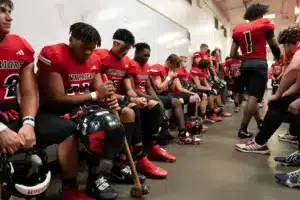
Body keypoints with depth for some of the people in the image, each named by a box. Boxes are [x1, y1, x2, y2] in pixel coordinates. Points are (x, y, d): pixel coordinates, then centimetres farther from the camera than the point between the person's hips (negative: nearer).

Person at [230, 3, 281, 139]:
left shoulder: (238, 29, 12)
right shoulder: (264, 25, 3)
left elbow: (232, 54, 8)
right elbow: (274, 46, 12)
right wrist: (278, 58, 32)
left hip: (245, 65, 5)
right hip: (259, 64, -5)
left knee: (252, 96, 16)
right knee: (254, 97, -8)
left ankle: (260, 123, 27)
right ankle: (243, 129, -13)